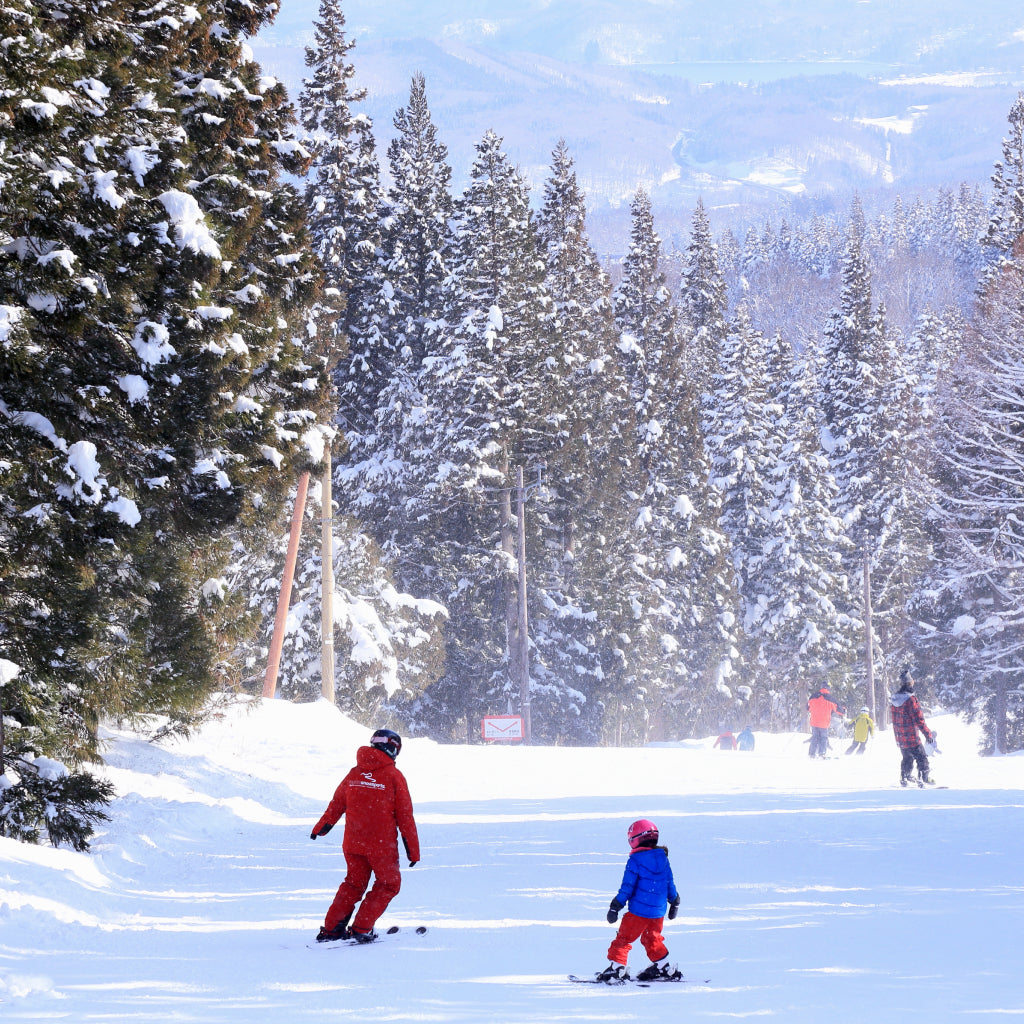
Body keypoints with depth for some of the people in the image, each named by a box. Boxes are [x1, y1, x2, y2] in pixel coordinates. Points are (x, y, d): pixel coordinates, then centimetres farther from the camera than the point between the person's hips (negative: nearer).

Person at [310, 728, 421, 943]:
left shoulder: (354, 774, 5)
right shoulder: (394, 776, -8)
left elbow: (336, 805, 17)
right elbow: (405, 816, -6)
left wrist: (321, 828, 34)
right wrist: (413, 850, 0)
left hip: (352, 844, 5)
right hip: (382, 845, -5)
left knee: (353, 884, 20)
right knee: (389, 884, 13)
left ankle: (331, 929, 17)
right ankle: (361, 929, 6)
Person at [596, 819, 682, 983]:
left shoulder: (635, 860, -11)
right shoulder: (663, 858, 6)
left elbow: (627, 887, -12)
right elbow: (670, 884, 16)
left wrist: (615, 907, -6)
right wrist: (674, 902, 29)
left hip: (639, 910, -6)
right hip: (659, 911, 6)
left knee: (623, 938, 1)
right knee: (652, 939, 23)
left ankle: (616, 967, -5)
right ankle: (663, 968, 27)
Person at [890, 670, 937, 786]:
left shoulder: (894, 700, 4)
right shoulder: (910, 700, -20)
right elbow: (919, 720, -18)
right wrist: (928, 734, -9)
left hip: (900, 738, 7)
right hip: (912, 738, -7)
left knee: (907, 758, 22)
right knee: (922, 758, 3)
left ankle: (904, 779, 25)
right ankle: (925, 778, -1)